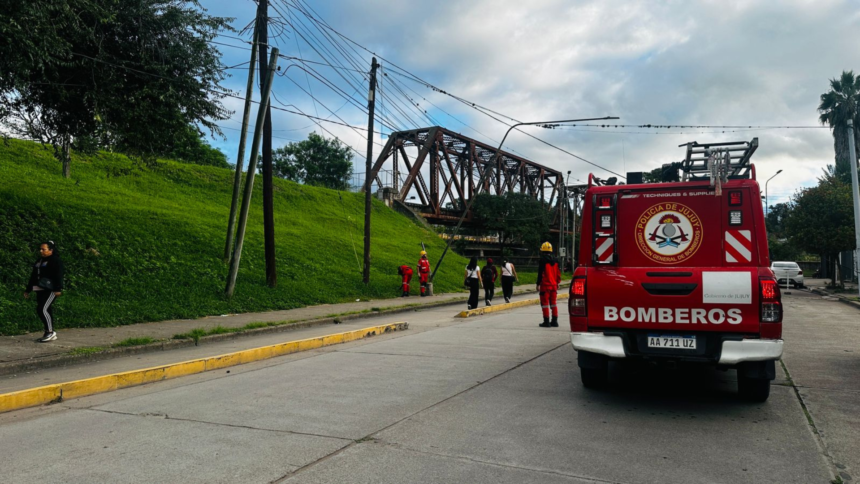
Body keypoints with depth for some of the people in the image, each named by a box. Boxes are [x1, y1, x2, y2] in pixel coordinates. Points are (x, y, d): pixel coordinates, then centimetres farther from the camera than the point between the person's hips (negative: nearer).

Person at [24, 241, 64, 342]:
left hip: (50, 290, -9)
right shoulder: (39, 261, 20)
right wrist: (28, 290, 24)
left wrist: (58, 289, -24)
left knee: (43, 309, -16)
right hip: (40, 290, 9)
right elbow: (33, 276, 25)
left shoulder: (55, 260, -6)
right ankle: (50, 334, 13)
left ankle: (50, 332, -7)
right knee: (39, 310, 7)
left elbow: (58, 276, -15)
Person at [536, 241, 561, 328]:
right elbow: (558, 273, 12)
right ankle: (554, 321, 13)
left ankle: (546, 322, 0)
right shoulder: (555, 261, 8)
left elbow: (540, 274, -14)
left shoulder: (543, 261, -11)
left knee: (545, 304, 0)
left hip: (545, 285, -6)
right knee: (553, 303, 12)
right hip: (554, 285, 6)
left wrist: (538, 284, -8)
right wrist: (557, 283, 21)